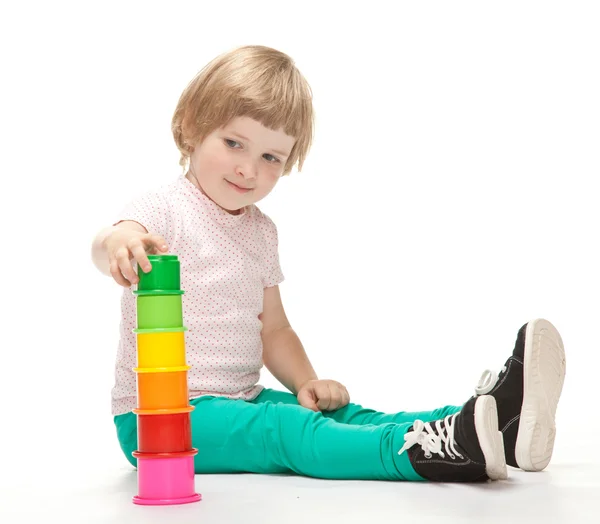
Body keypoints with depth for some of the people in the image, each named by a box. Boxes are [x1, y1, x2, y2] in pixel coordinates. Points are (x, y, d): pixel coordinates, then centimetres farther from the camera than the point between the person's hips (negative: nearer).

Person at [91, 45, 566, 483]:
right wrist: (119, 243, -58)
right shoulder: (166, 208, -9)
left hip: (240, 401, 6)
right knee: (284, 429, -29)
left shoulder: (260, 231, 14)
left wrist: (305, 382, 0)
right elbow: (109, 244, -32)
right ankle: (423, 450, -50)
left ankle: (494, 427, -35)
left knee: (337, 413, -16)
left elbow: (273, 328, 20)